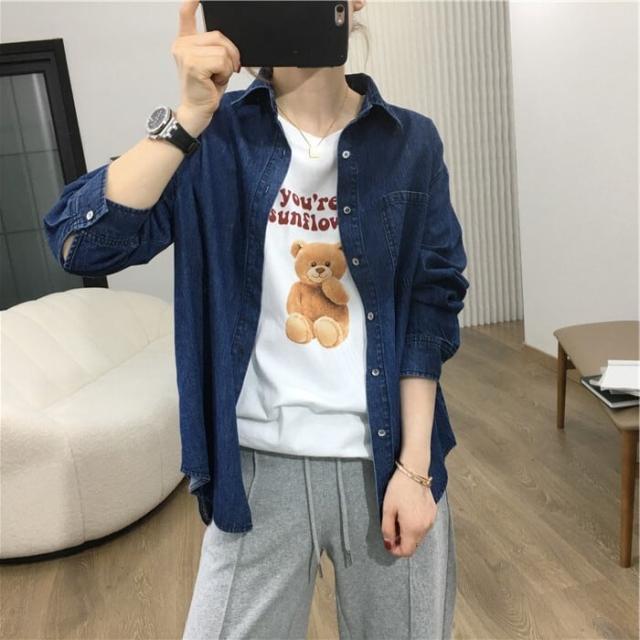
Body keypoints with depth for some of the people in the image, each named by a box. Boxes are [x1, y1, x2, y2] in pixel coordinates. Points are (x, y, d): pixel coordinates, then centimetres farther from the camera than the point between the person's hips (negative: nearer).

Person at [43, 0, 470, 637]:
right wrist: (190, 113, -23)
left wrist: (413, 466, -6)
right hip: (260, 464, 0)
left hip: (386, 459, 1)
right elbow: (81, 244, -14)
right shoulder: (218, 136, -3)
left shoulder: (410, 141, -1)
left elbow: (430, 307, -2)